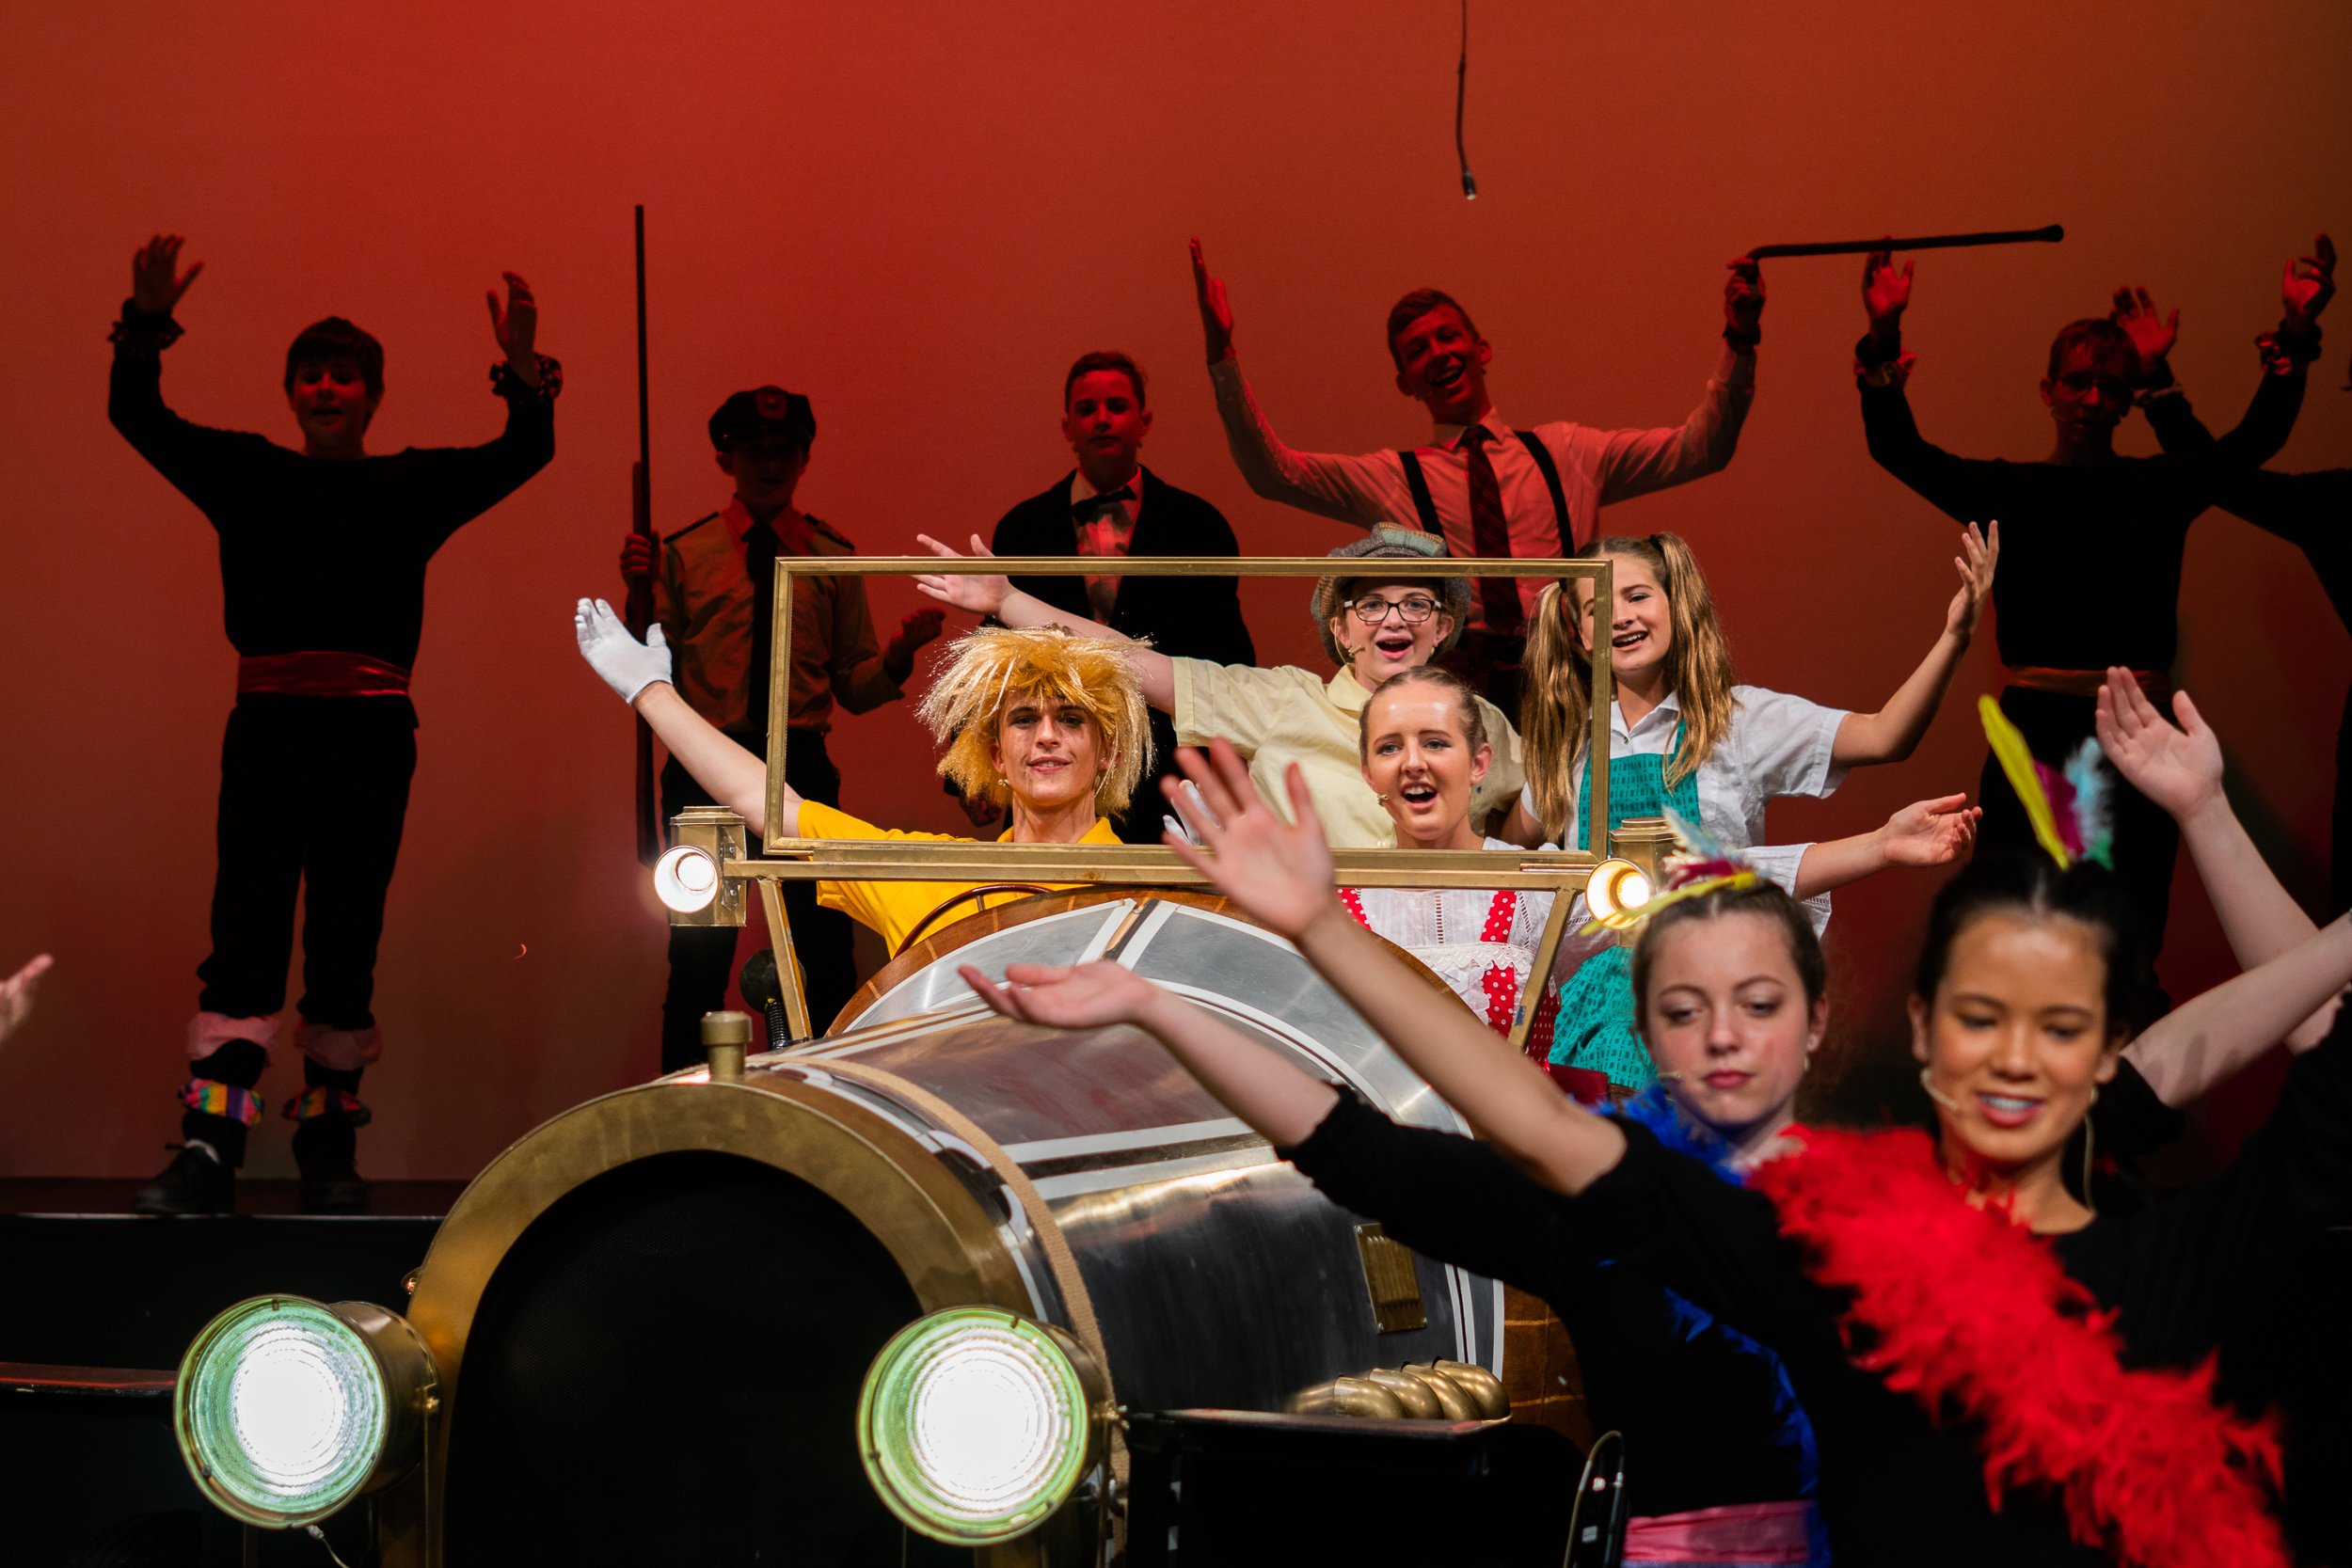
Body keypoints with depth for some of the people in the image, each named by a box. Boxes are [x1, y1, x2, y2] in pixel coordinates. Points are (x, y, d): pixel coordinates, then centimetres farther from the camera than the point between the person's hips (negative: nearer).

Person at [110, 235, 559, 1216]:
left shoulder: (414, 486, 11)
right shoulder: (245, 474, 12)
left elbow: (525, 452, 3)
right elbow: (137, 417, 8)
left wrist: (523, 372, -13)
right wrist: (147, 325, -7)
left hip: (372, 734, 1)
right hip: (267, 724, 0)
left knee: (347, 934, 4)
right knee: (246, 926, -10)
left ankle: (329, 1148, 13)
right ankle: (209, 1152, -15)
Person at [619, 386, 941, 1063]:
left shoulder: (834, 557, 8)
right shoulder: (685, 552, 6)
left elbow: (855, 688, 9)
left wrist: (902, 651, -10)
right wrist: (640, 593, -9)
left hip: (803, 770, 0)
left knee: (829, 958, -1)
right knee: (699, 963, 5)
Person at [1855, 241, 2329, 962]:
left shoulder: (2163, 487, 11)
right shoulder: (2008, 489, 7)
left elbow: (2258, 437, -1)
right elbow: (1898, 448, -5)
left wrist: (2296, 336, -15)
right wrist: (1883, 340, -19)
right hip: (2035, 734, -1)